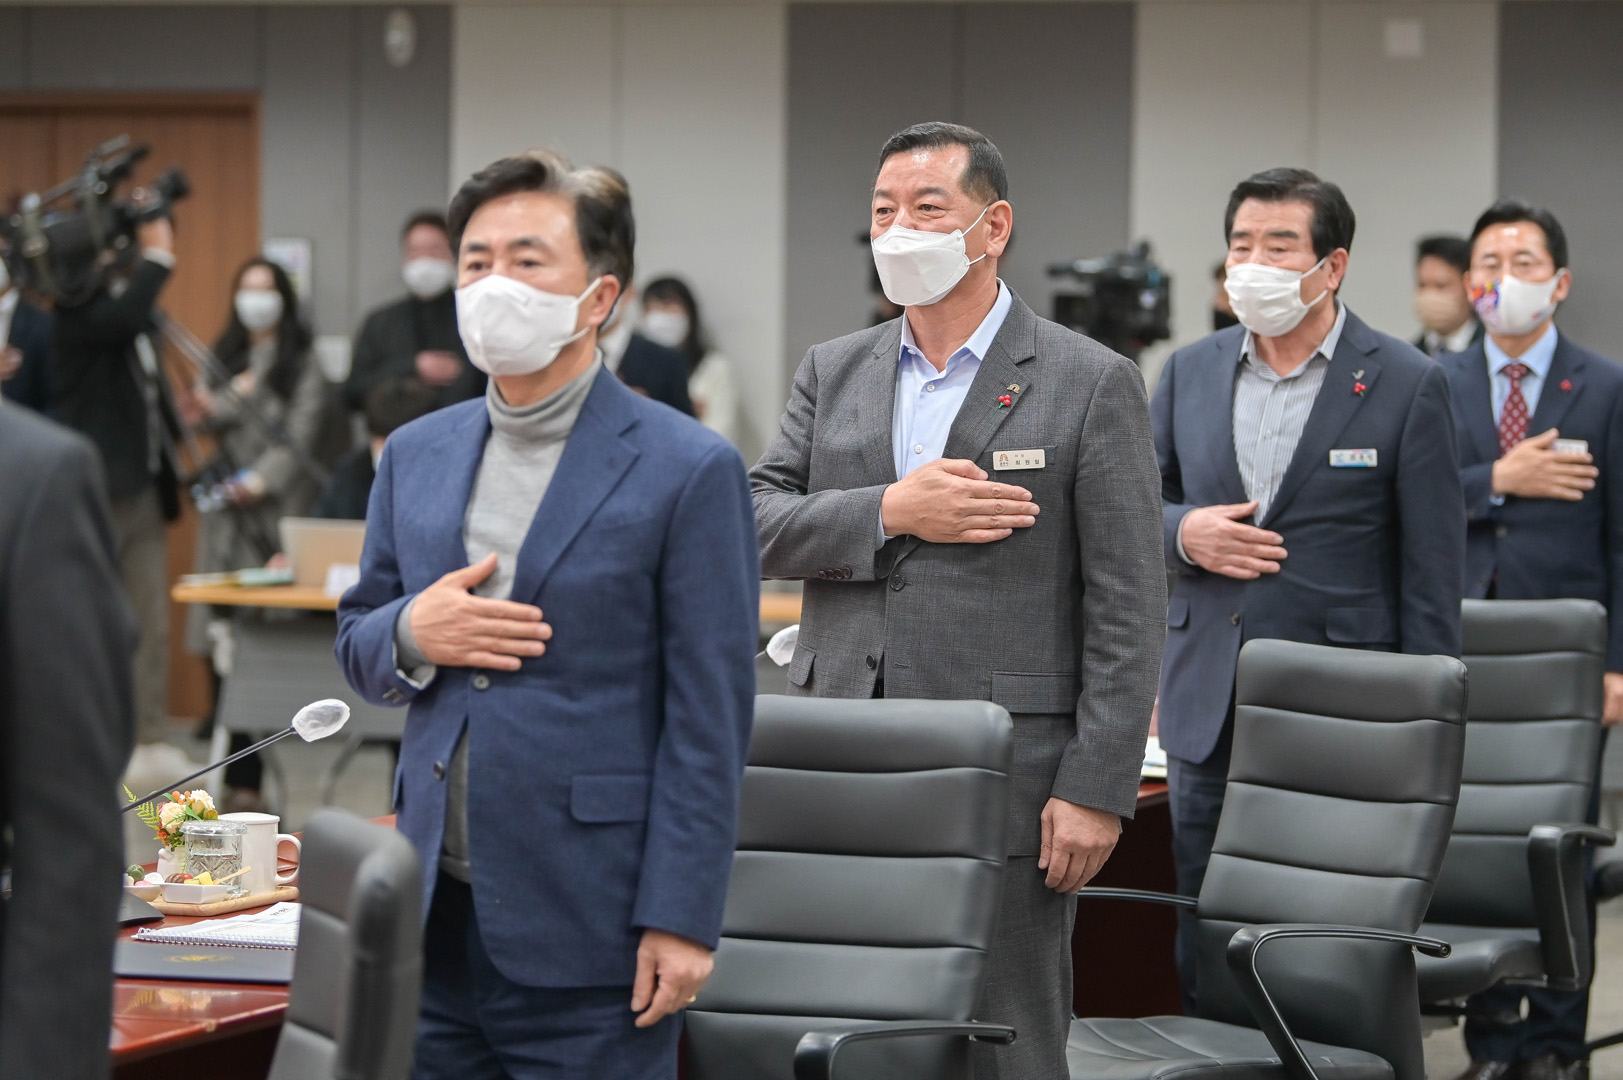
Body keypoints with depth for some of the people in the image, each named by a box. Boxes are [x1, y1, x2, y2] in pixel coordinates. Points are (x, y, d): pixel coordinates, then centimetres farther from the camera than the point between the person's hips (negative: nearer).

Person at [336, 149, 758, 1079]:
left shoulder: (688, 470, -5)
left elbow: (708, 721, -7)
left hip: (586, 932, -5)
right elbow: (358, 646, 20)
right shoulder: (415, 455, 13)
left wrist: (679, 921, -13)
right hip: (436, 921, 5)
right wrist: (410, 634, -4)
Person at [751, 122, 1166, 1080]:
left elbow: (1127, 609, -5)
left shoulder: (1091, 384, -1)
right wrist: (888, 513, -12)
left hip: (1005, 784, -4)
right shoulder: (833, 373, 14)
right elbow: (754, 522, 5)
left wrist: (1097, 789, -12)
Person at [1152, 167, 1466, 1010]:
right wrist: (1183, 530, -7)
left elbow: (1433, 573, -4)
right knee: (1204, 949, 8)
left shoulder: (1407, 385, -3)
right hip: (1208, 709, 4)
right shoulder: (1189, 372, 10)